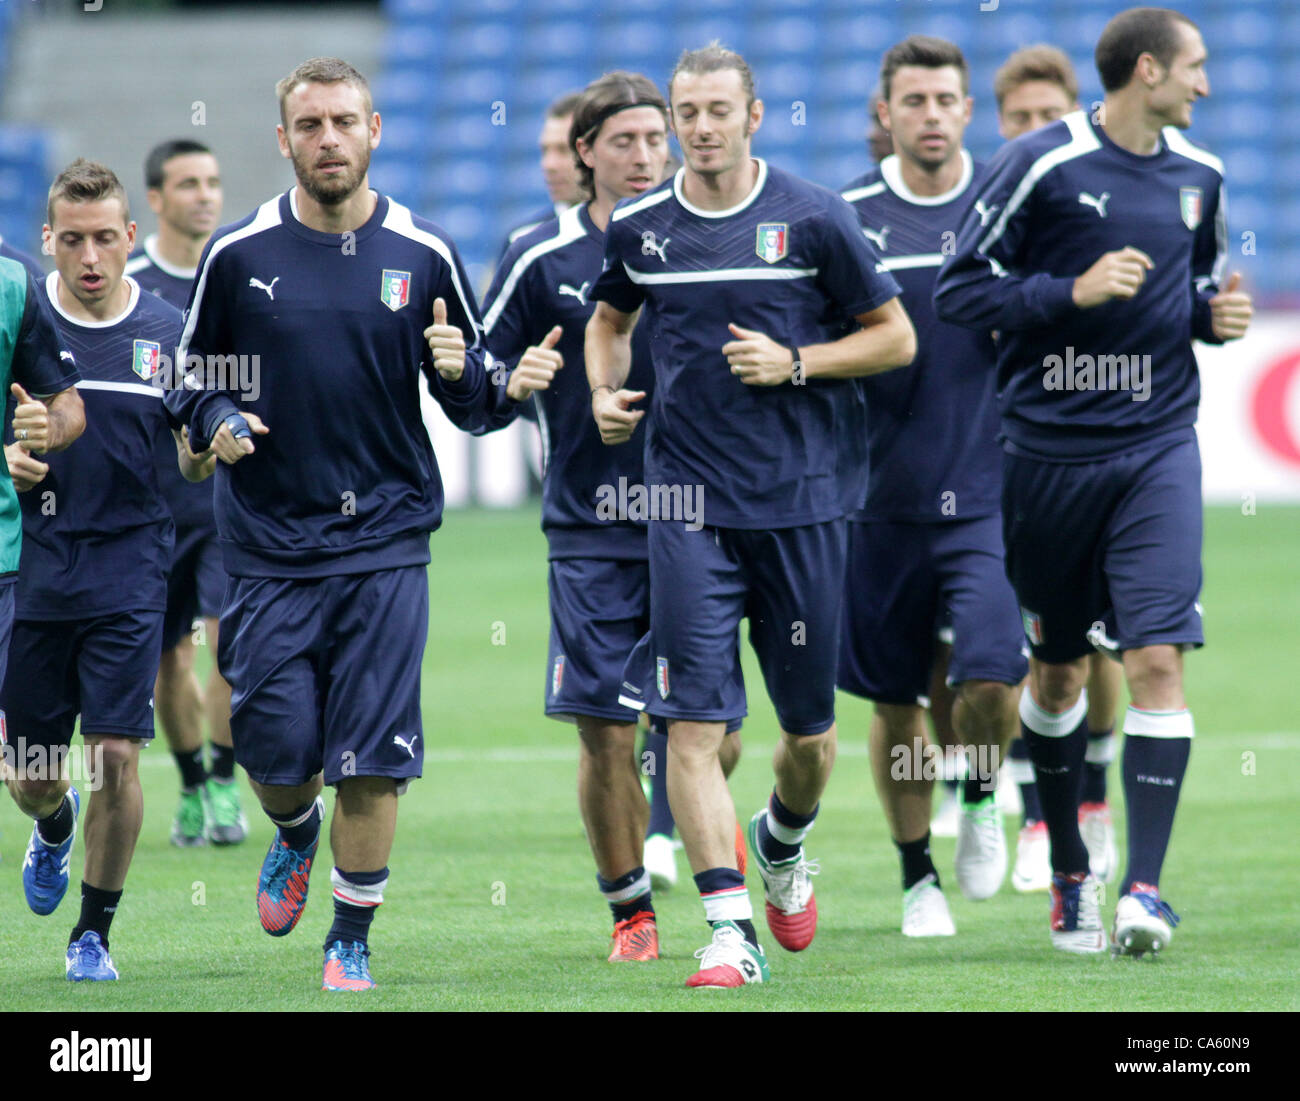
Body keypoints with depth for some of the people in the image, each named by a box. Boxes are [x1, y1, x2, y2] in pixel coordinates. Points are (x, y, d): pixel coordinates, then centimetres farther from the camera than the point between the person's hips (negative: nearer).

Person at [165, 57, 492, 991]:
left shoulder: (424, 255, 2)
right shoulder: (237, 255, 1)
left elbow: (475, 405, 8)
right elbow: (192, 378, 12)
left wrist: (462, 370, -15)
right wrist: (217, 420, -10)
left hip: (385, 542, -1)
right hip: (268, 546, 1)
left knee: (373, 759, -6)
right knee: (276, 753, 0)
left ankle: (352, 941, 10)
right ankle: (296, 835, 36)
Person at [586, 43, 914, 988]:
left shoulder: (813, 219, -3)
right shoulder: (639, 228, 5)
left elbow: (896, 337, 3)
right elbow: (610, 319, 26)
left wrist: (795, 362, -11)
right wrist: (605, 393, 7)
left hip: (801, 501, -1)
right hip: (690, 505, 1)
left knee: (811, 733, 9)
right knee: (695, 724, -12)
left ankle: (782, 842, 41)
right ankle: (731, 931, -12)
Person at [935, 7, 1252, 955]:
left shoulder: (1198, 175, 8)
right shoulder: (1041, 164, -8)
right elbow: (961, 290, -8)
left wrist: (1215, 315, 3)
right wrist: (1074, 290, -19)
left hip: (1159, 445, 2)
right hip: (1050, 445, -2)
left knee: (1158, 657, -12)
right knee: (1057, 666, 9)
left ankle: (1145, 884, -13)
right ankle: (1070, 872, 25)